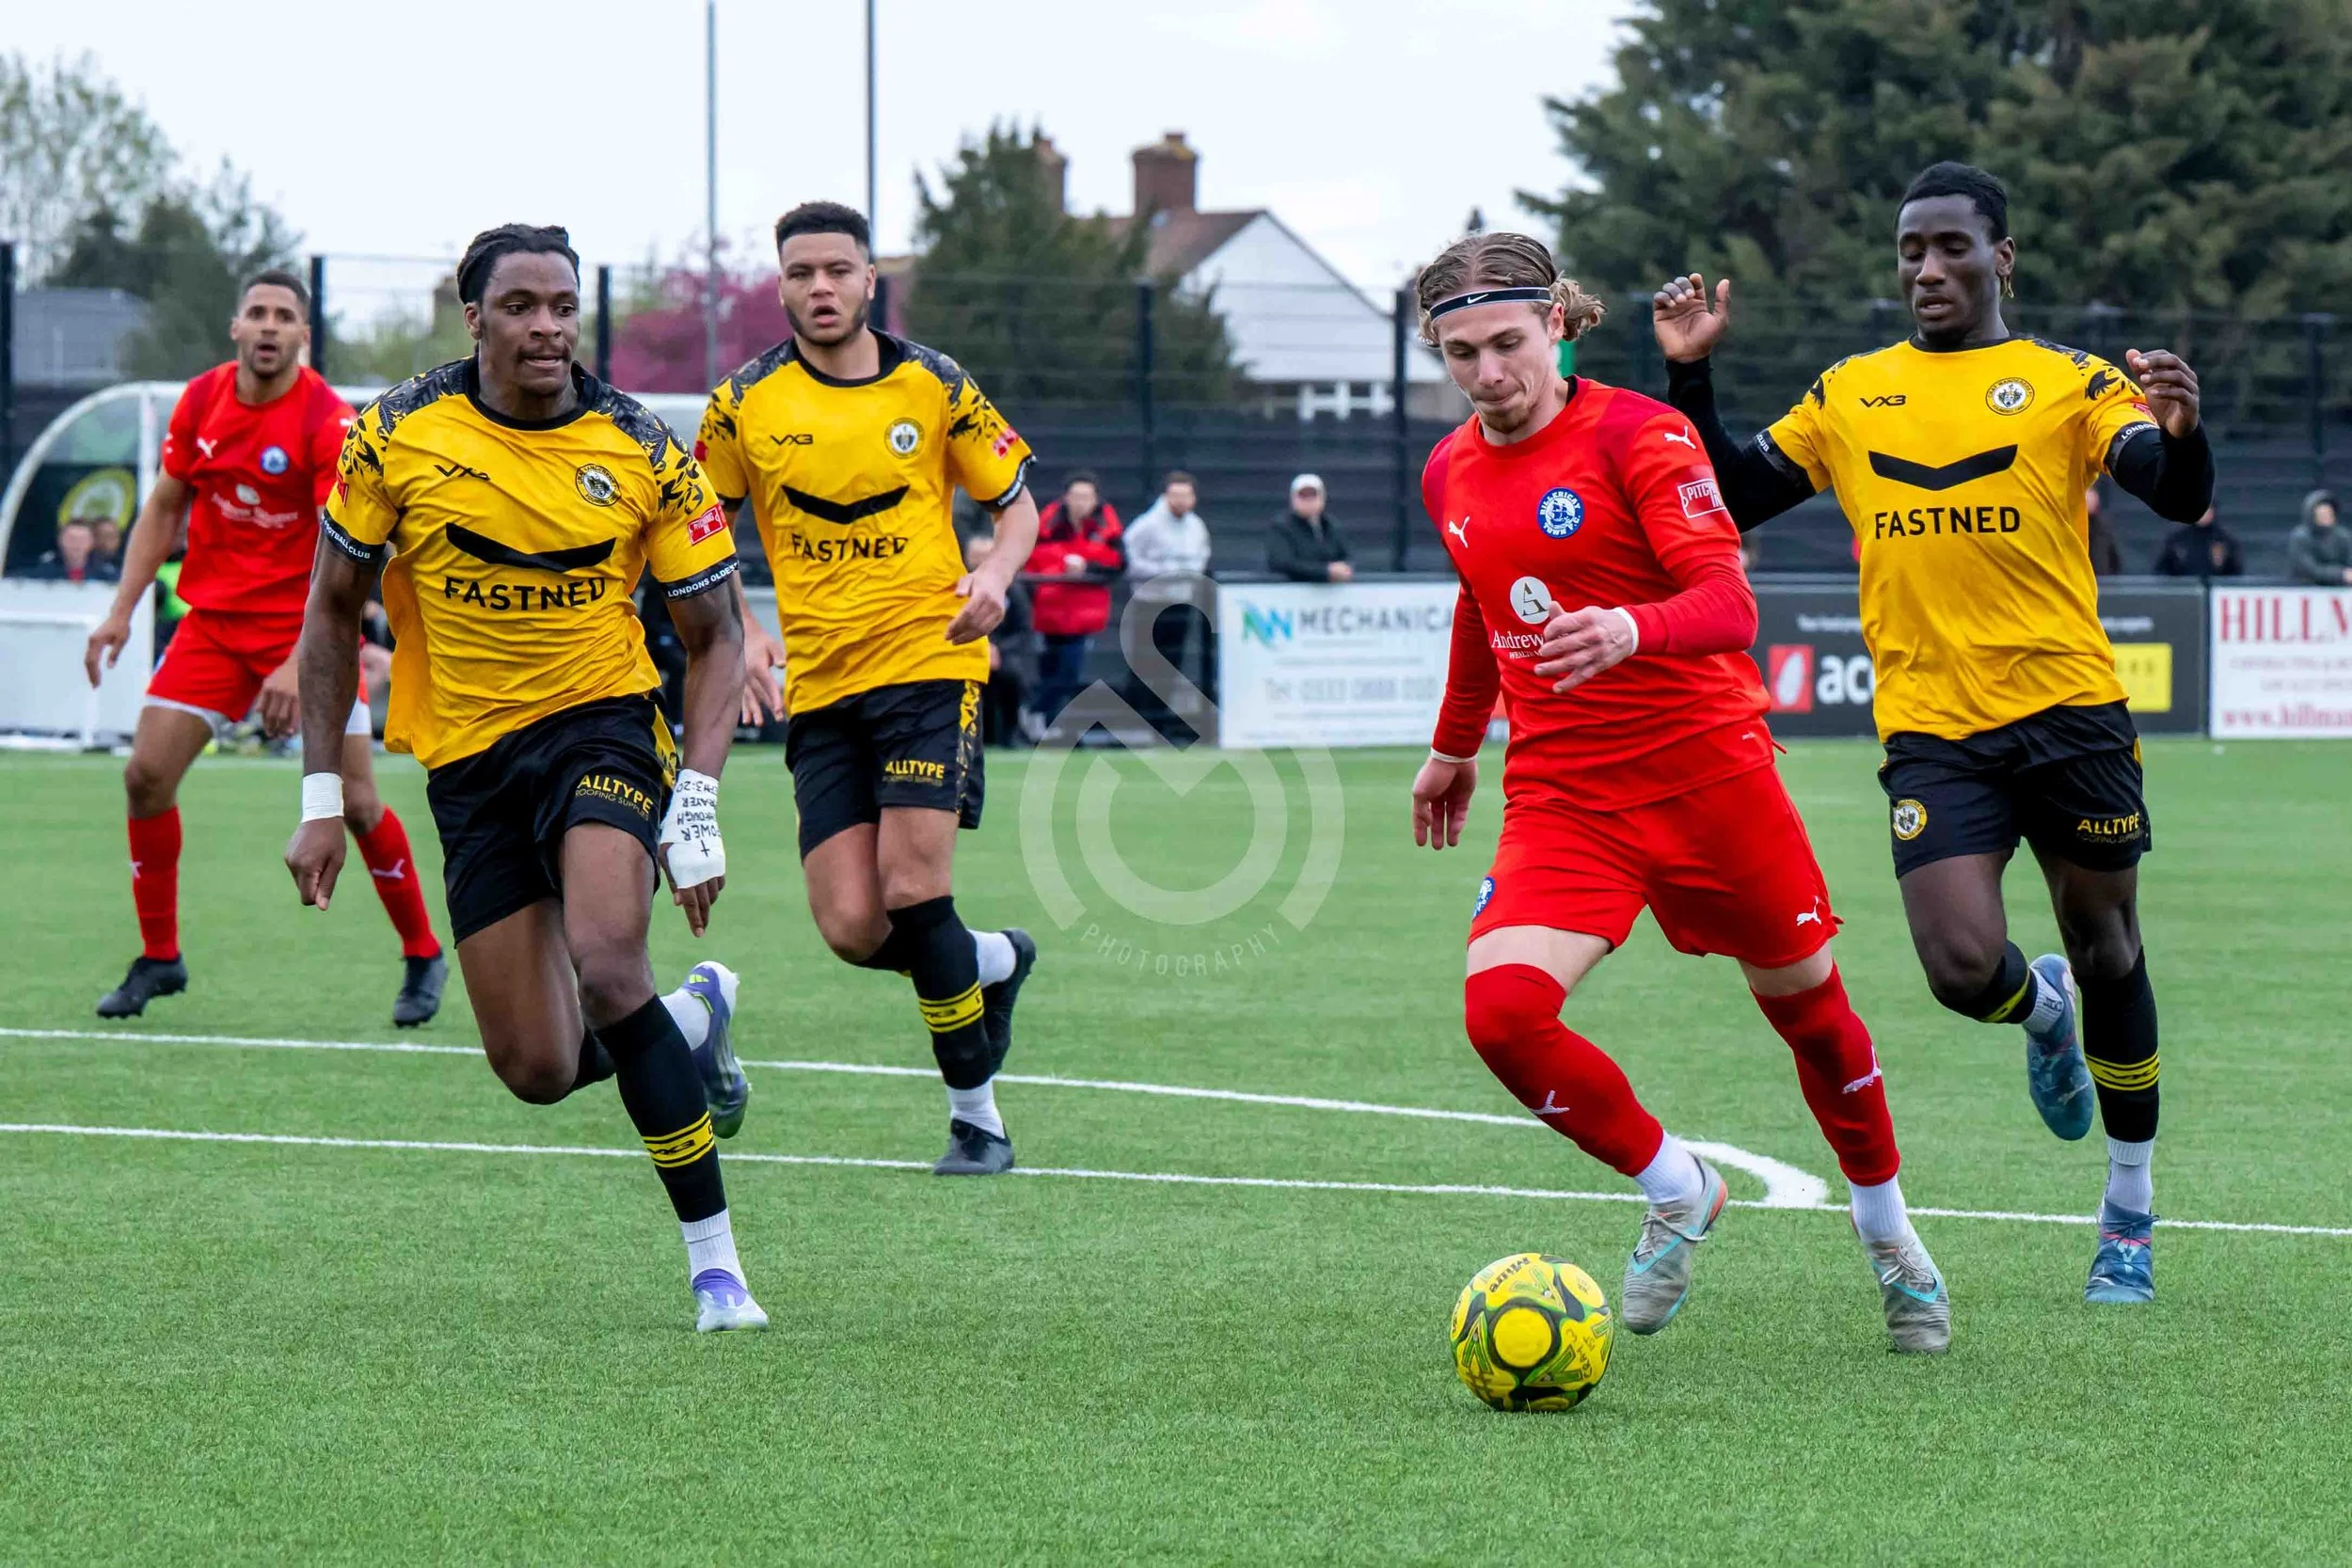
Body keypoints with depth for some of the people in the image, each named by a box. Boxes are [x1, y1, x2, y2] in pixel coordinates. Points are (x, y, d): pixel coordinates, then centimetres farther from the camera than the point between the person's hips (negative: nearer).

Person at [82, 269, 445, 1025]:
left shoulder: (329, 423, -18)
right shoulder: (201, 402, -2)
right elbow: (163, 510, 10)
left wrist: (300, 664, -31)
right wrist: (121, 612, 1)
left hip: (310, 627, -5)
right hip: (215, 618, 5)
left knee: (356, 803, -8)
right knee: (146, 775, -6)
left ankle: (423, 957, 13)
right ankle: (159, 957, 8)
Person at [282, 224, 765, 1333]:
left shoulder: (643, 454, -9)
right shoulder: (399, 436, -6)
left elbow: (715, 637, -1)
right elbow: (334, 610, 5)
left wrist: (698, 801, -13)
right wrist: (321, 798, 2)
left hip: (601, 726, -2)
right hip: (468, 758, 2)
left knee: (606, 963, -29)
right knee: (537, 1070, -3)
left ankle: (714, 1260, -18)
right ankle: (692, 1022, 32)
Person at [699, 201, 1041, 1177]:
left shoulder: (936, 387, 1)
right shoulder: (745, 403, 3)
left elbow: (1017, 503, 11)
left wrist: (996, 573, -11)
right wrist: (737, 632, -5)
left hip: (930, 664, -2)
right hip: (819, 686, 2)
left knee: (913, 891, -16)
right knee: (854, 931, -7)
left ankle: (976, 1112, -1)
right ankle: (993, 961, 26)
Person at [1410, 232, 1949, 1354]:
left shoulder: (1637, 436, -12)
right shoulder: (1451, 477, 6)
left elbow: (1729, 604, -23)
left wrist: (1630, 631, -43)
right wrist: (1455, 746, 36)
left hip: (1705, 767, -4)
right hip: (1561, 791, 4)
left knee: (1803, 1000, 10)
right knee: (1501, 1009, -20)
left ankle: (1886, 1233, 36)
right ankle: (1676, 1195, 4)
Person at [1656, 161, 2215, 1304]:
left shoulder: (2069, 384, 2)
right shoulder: (1849, 396, 12)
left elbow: (2181, 497, -11)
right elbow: (1731, 499, 16)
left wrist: (2179, 433, -33)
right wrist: (1689, 376, 4)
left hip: (2069, 709, -1)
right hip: (1930, 728, 1)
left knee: (2105, 952, 7)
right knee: (1965, 970, -15)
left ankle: (2129, 1217, 23)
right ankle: (2043, 1010, 24)